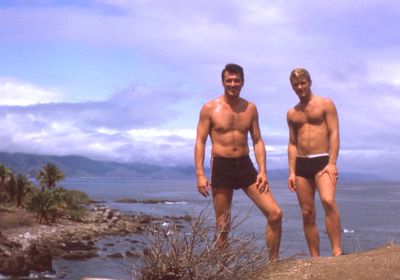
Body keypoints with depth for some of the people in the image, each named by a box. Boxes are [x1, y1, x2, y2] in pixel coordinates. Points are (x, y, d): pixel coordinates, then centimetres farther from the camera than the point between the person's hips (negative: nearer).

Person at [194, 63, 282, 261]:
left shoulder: (250, 108, 7)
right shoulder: (210, 108, -2)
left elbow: (257, 141, 9)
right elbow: (200, 142, -4)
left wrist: (262, 171, -2)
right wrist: (200, 174, -12)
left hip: (245, 165, 3)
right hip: (221, 167, -3)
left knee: (275, 213, -6)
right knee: (223, 226, 4)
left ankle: (273, 264, 7)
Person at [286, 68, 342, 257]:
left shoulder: (325, 104, 4)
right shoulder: (292, 113, 17)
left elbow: (334, 133, -4)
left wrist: (332, 163, -16)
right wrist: (291, 172, 7)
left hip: (322, 161, -5)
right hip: (301, 164, 5)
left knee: (328, 200, -28)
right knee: (307, 214, 3)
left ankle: (337, 251, -26)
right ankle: (315, 259, 8)